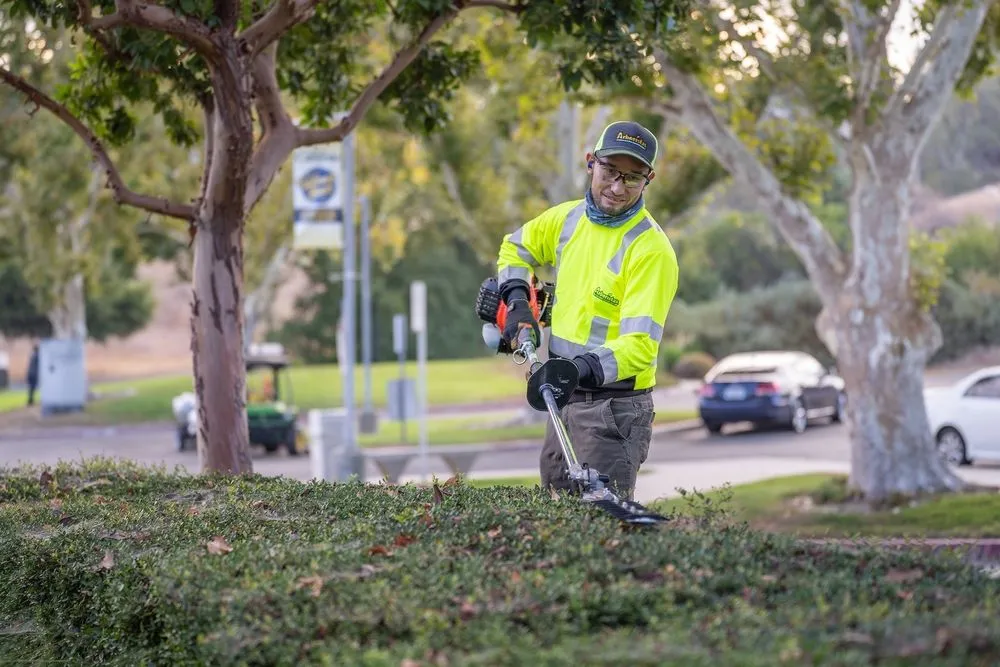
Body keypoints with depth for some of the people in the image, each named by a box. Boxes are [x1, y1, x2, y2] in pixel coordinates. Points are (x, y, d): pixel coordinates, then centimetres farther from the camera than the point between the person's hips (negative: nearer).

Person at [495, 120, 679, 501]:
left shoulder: (651, 250, -16)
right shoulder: (569, 218, 6)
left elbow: (640, 345, -24)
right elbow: (516, 248, 26)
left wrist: (583, 369, -39)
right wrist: (517, 302, 8)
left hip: (614, 406, -8)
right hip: (563, 398, 8)